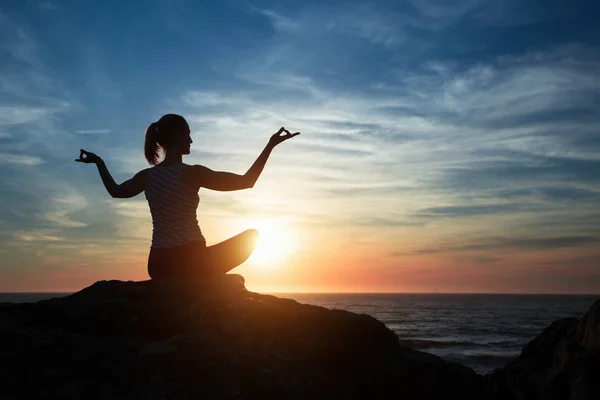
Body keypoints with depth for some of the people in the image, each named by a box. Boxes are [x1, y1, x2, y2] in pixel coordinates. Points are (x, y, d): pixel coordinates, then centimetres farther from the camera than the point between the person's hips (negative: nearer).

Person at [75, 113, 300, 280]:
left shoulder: (147, 176, 3)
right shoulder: (191, 174, -14)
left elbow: (115, 191, 24)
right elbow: (246, 181, -13)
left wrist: (99, 162, 39)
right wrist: (271, 146, -10)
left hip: (158, 265, 7)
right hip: (191, 261, -7)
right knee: (251, 236, 10)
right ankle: (208, 281, 5)